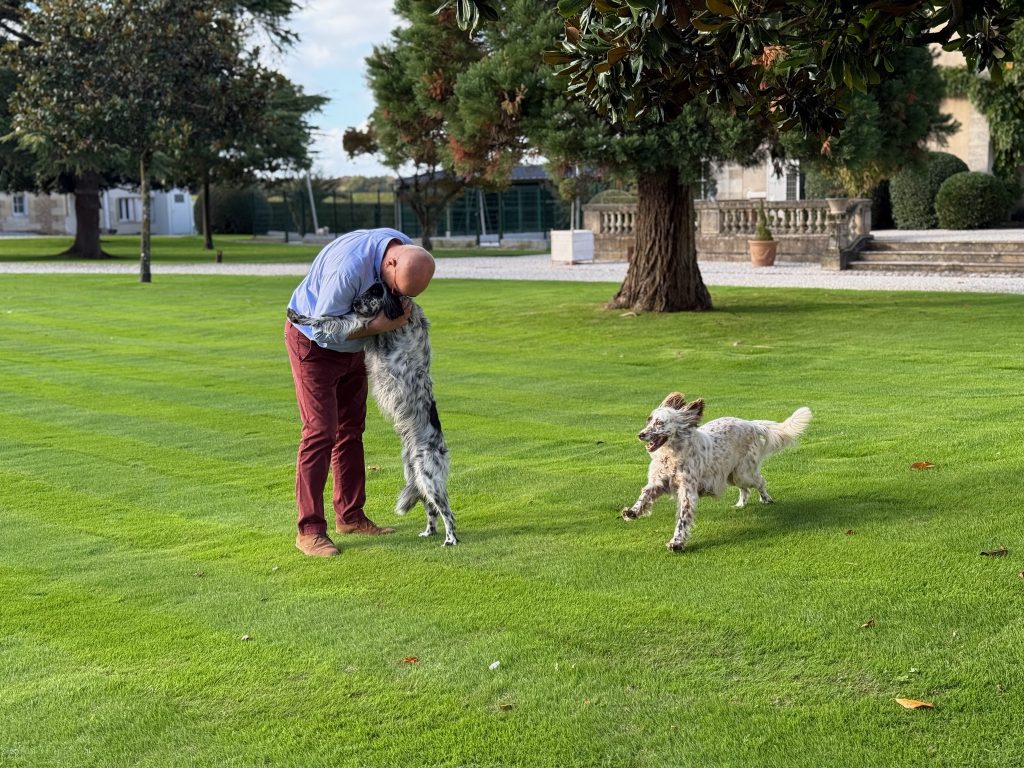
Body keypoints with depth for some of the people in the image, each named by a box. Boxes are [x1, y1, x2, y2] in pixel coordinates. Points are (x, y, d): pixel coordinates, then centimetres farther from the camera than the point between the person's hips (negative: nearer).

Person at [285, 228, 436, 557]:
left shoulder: (408, 252, -14)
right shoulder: (349, 267, -39)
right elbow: (325, 328, -28)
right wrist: (378, 326, -32)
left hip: (351, 344, 8)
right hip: (313, 342, -7)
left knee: (350, 430, 11)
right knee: (320, 432, -12)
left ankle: (350, 515, 22)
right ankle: (309, 529, -9)